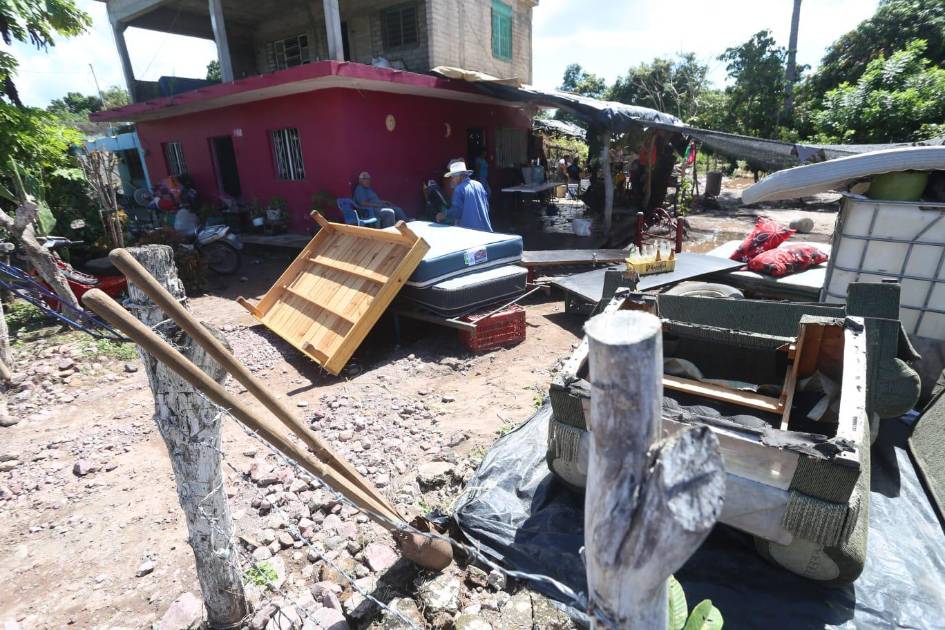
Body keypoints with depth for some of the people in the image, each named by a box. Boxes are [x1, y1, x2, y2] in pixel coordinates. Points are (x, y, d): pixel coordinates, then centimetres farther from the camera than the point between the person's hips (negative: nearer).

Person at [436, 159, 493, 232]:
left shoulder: (459, 189, -10)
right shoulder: (479, 185, 10)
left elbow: (456, 211, -13)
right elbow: (486, 206, 14)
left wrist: (444, 215, 2)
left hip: (468, 229, -6)